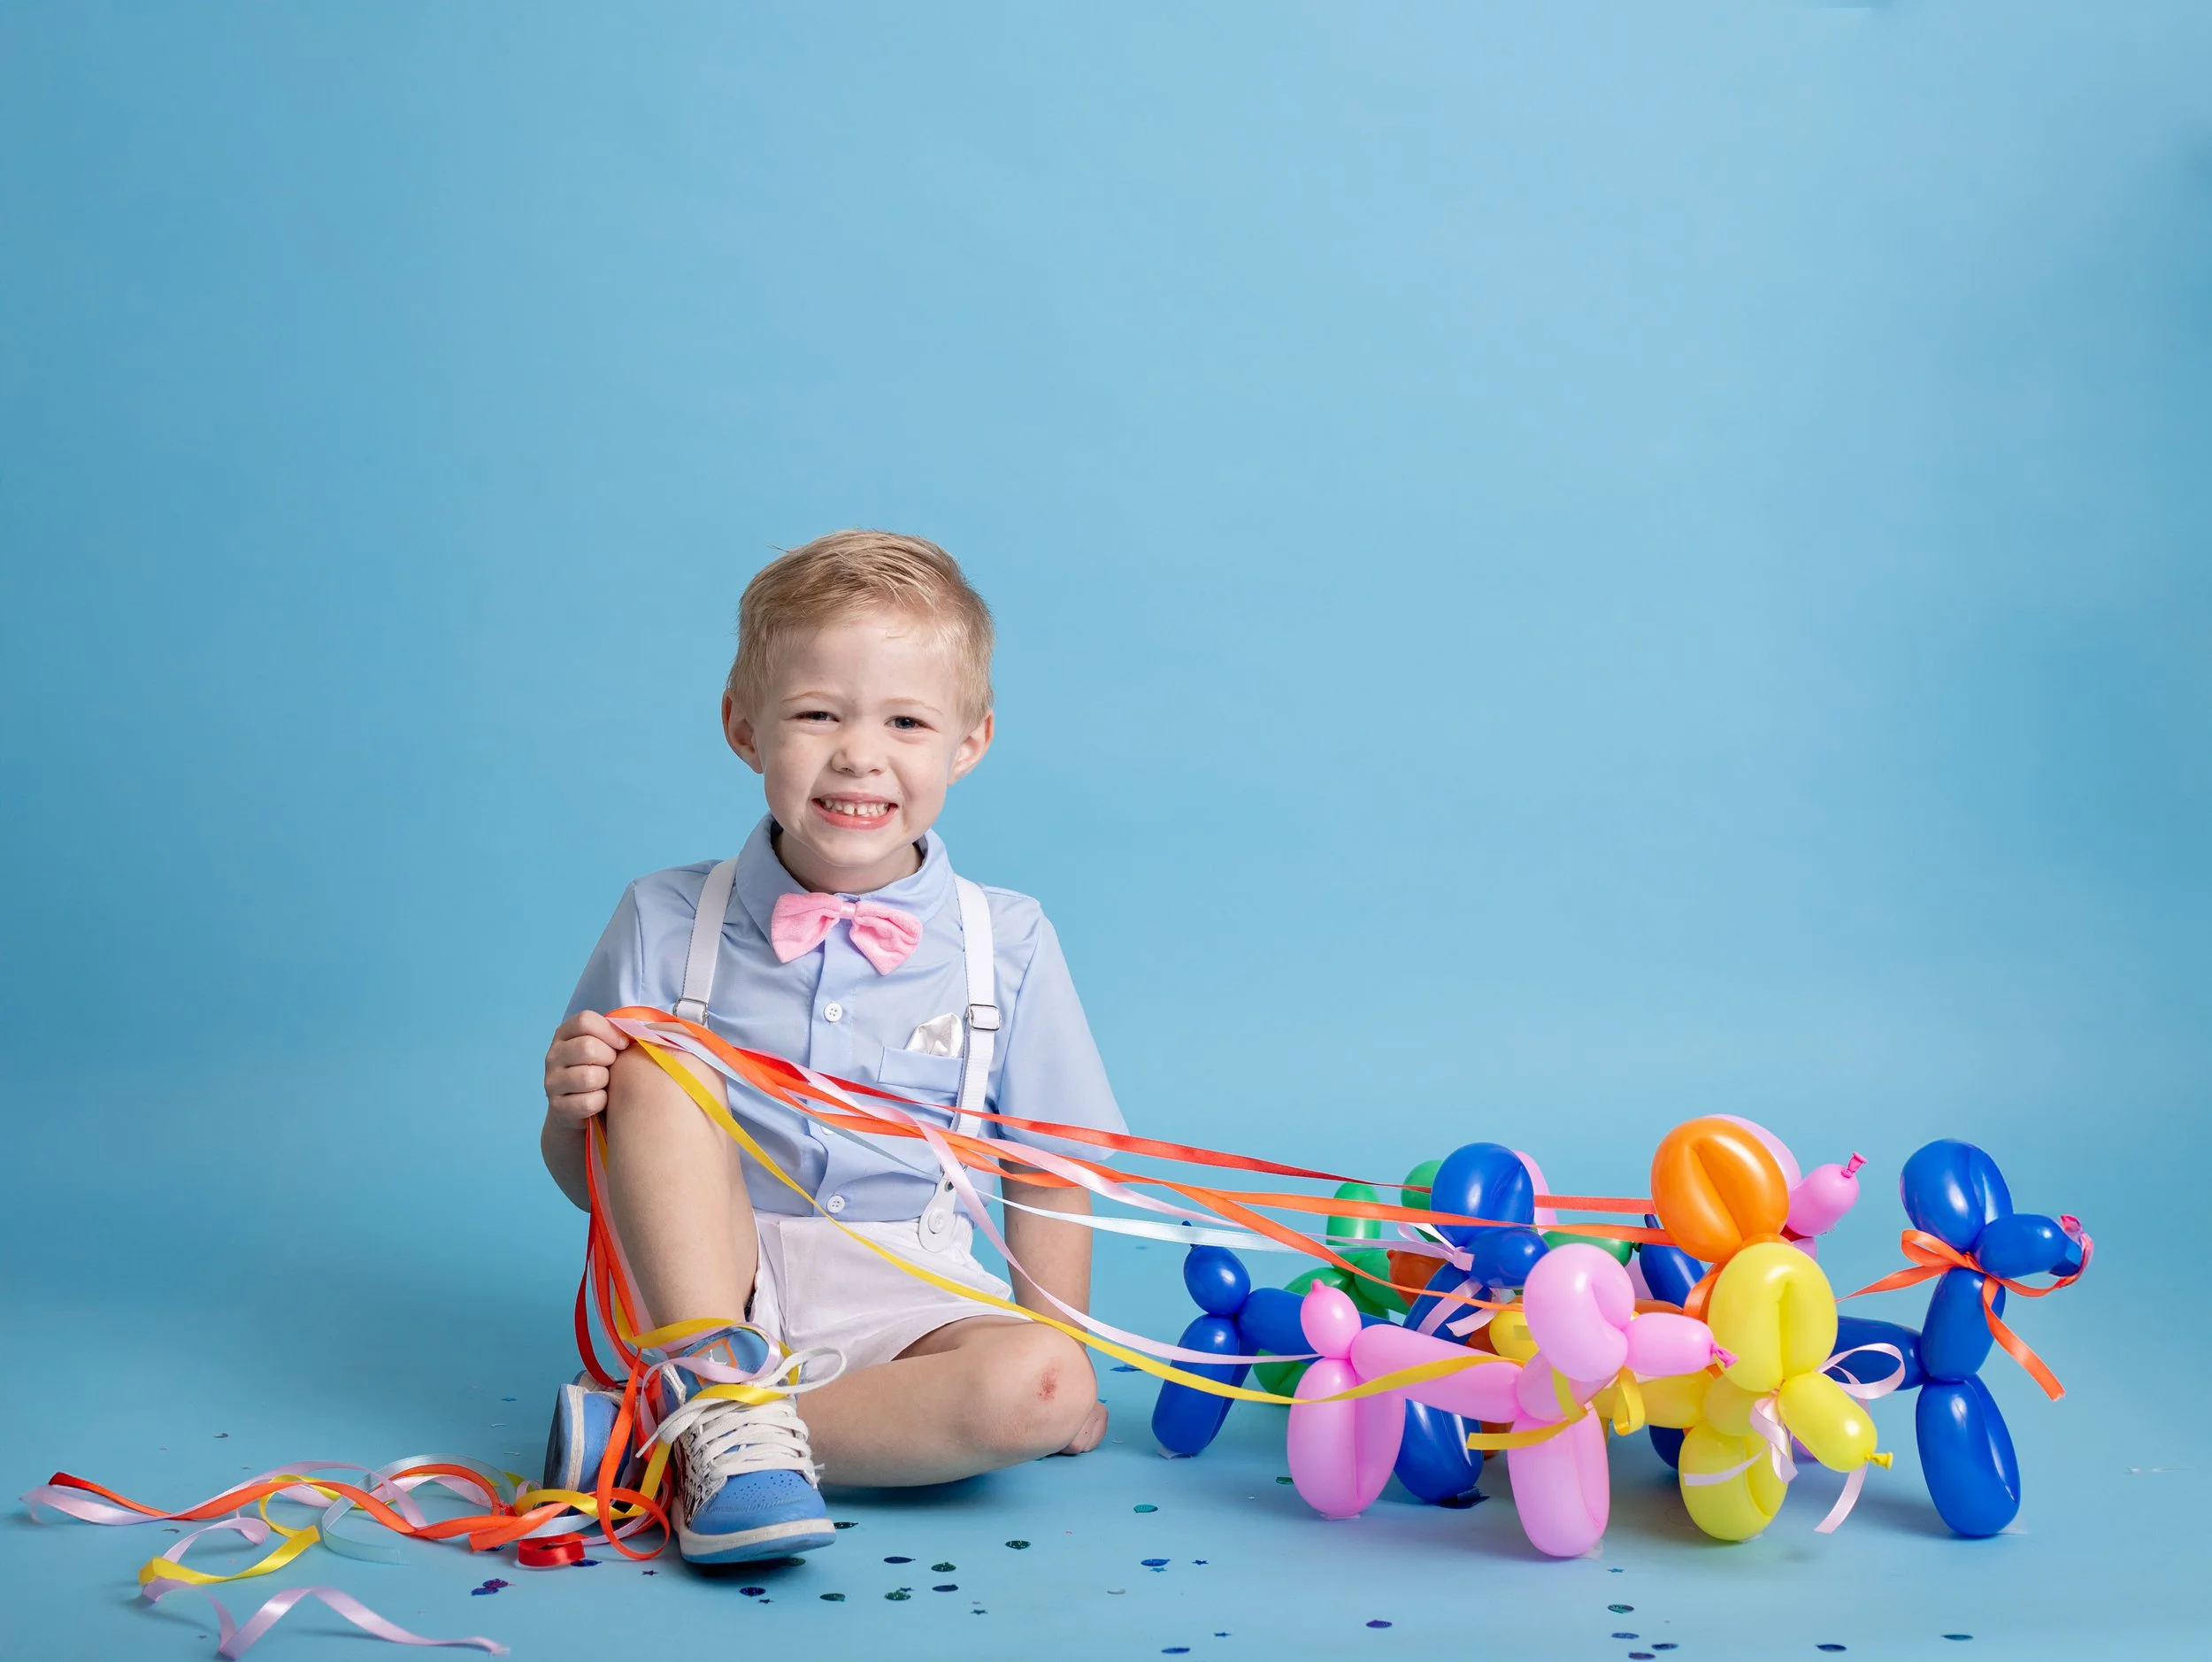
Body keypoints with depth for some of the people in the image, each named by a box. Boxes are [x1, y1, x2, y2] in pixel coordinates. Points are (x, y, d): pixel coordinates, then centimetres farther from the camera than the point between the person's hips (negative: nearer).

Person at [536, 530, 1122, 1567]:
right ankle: (722, 1392, -29)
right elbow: (586, 1178, 4)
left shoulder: (1007, 944, 1)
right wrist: (573, 1108, -19)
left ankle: (669, 1440, -23)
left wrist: (1056, 1345, -8)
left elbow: (1047, 1176, 5)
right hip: (705, 1289, 0)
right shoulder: (666, 924, 0)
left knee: (1045, 1387, -30)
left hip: (897, 1309, 1)